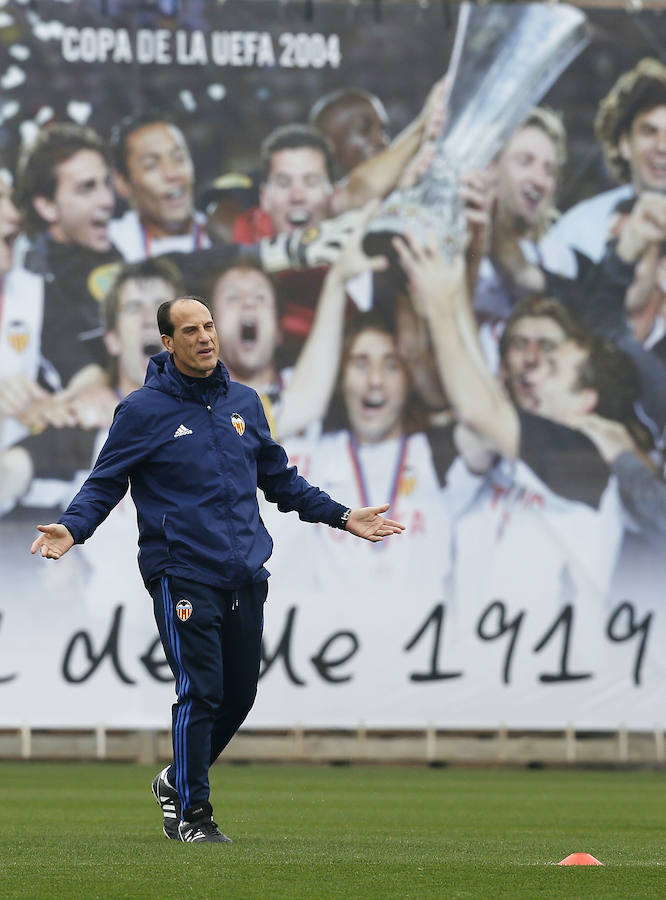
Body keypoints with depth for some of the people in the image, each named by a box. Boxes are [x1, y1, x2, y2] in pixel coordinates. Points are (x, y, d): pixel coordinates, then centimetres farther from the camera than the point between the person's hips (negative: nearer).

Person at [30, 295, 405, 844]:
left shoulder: (244, 403, 14)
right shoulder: (143, 410, -2)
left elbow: (281, 479, 24)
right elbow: (105, 484, -2)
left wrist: (342, 516, 23)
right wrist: (71, 528, -21)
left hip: (245, 575, 6)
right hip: (182, 574, -6)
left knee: (240, 693, 8)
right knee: (201, 693, -10)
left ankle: (179, 780, 29)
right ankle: (191, 813, 1)